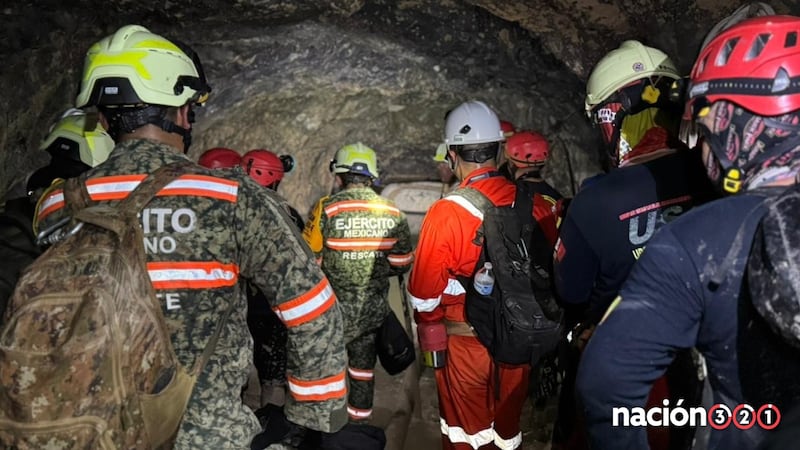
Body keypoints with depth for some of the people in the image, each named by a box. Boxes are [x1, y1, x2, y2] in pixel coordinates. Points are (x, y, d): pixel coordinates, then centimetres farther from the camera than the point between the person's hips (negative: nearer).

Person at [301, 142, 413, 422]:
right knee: (363, 367, 19)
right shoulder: (393, 213, -3)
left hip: (335, 309, -3)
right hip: (374, 311, 4)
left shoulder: (326, 208, -14)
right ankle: (360, 421, 34)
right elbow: (402, 264, 3)